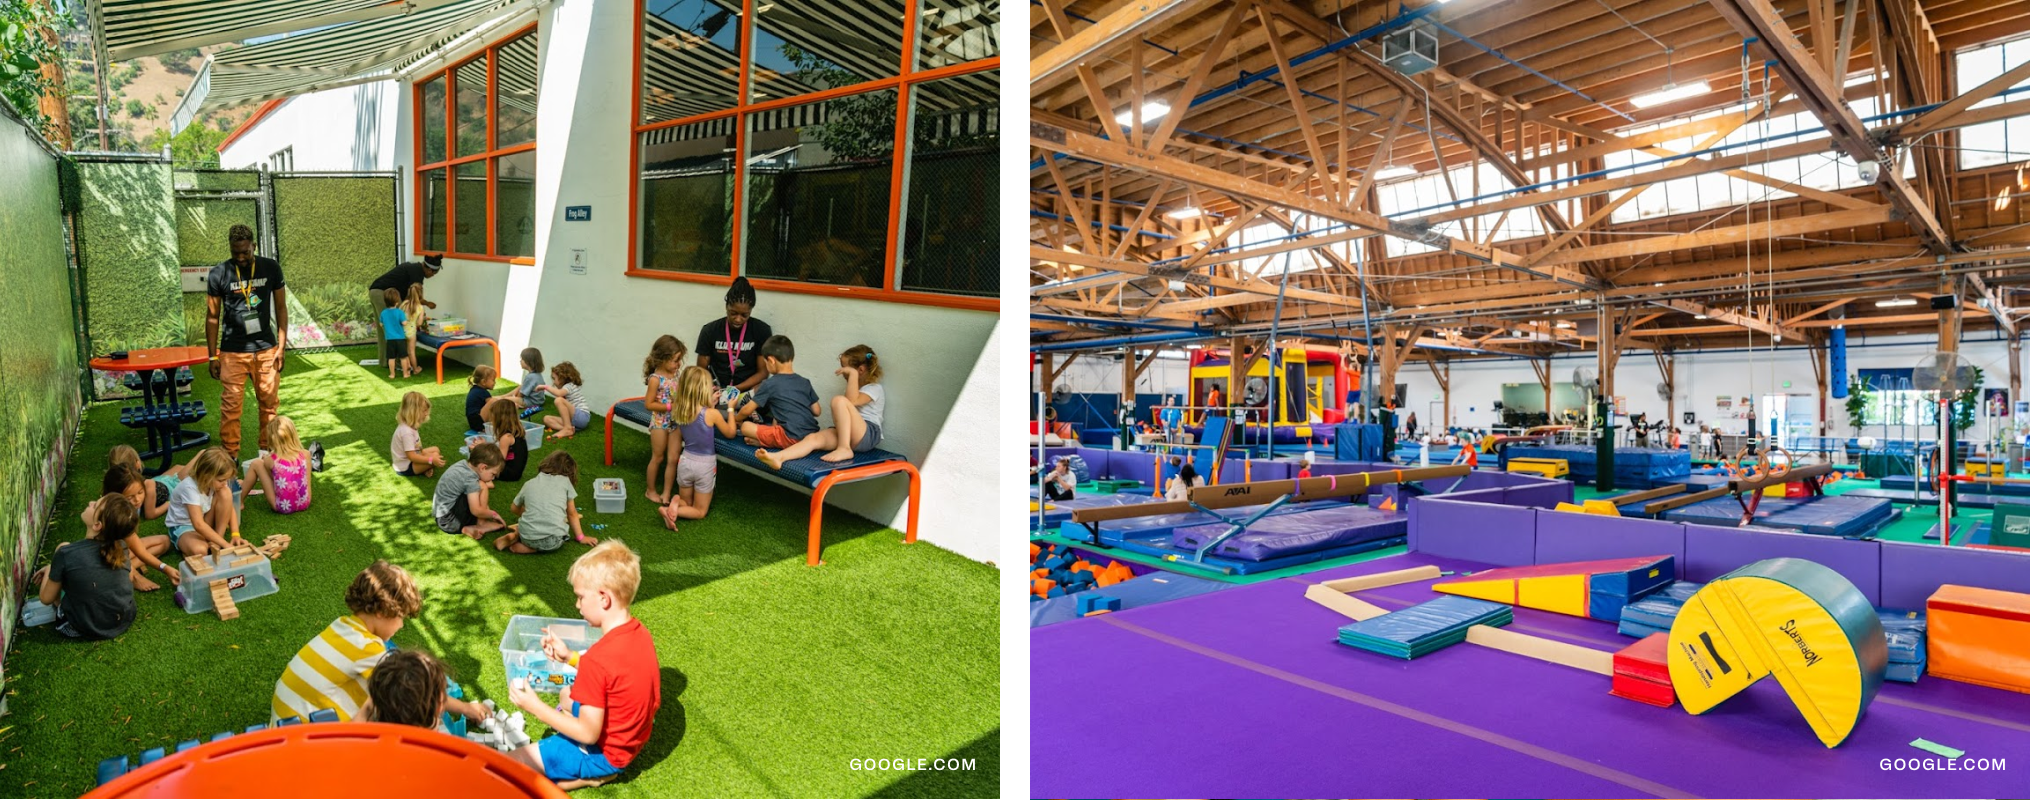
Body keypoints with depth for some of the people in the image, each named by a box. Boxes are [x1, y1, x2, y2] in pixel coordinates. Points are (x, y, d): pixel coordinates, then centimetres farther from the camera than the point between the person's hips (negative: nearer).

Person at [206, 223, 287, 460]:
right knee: (231, 405, -1)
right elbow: (212, 317, 1)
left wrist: (281, 347, -1)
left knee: (269, 402, 7)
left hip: (266, 348, 1)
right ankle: (230, 455, 8)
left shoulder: (271, 269, 0)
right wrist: (213, 356, -1)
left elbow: (281, 308, 5)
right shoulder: (218, 274, -4)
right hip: (233, 351, -1)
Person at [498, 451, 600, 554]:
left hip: (528, 538, 5)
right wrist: (580, 537, 23)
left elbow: (515, 508, 30)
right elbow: (572, 514, 14)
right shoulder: (565, 481, 9)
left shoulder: (529, 484, 17)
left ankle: (514, 536, 6)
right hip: (553, 542, -5)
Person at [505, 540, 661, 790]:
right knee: (567, 695, 30)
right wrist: (569, 657, 5)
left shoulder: (598, 658, -32)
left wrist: (536, 707, -18)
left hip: (604, 753, -8)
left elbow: (589, 734, -25)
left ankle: (588, 777, -1)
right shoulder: (640, 633, -7)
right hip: (632, 737, 8)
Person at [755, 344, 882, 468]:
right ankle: (778, 457, -45)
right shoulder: (856, 388, 32)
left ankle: (844, 449, -27)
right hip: (845, 434, 7)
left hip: (867, 435, -7)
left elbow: (853, 401, -17)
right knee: (814, 438, -21)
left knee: (839, 400, -27)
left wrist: (853, 373, -12)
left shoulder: (875, 389, 3)